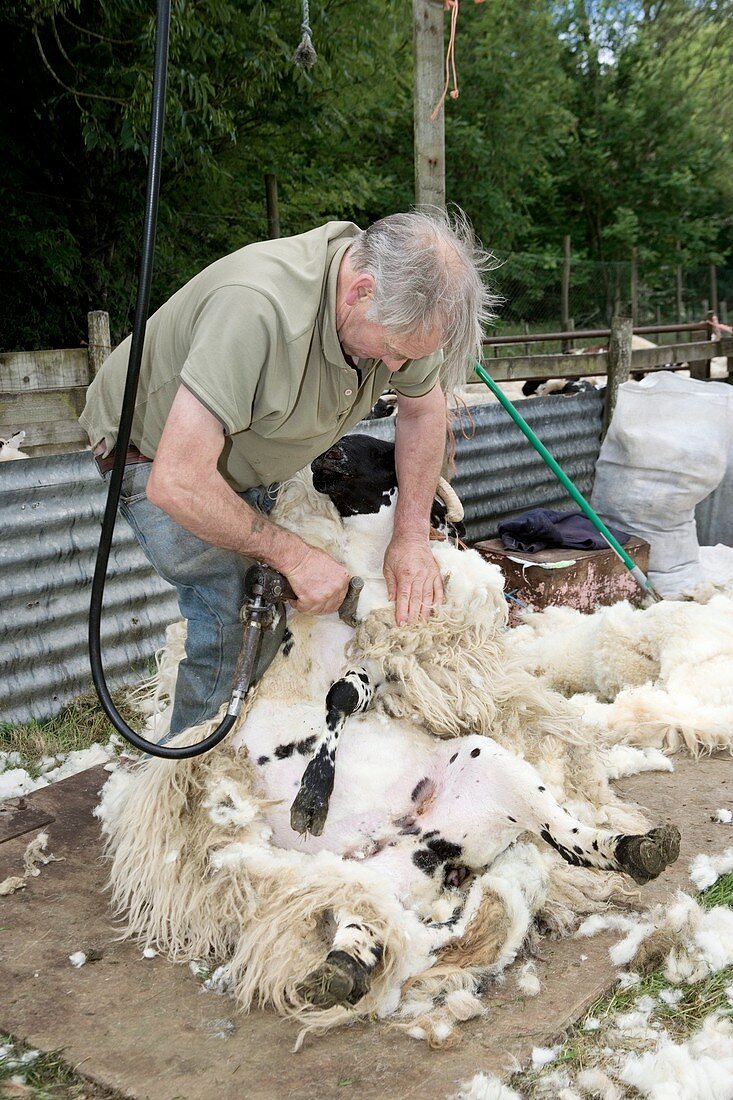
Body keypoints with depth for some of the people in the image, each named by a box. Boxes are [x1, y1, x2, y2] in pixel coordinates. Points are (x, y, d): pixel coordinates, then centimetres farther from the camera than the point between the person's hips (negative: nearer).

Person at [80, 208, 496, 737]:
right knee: (241, 620, -18)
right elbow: (177, 483, -41)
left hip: (254, 449, 7)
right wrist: (295, 555, -32)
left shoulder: (403, 296, -19)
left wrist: (413, 536, -9)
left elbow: (424, 407, 0)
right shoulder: (257, 307, -42)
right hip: (156, 450, -6)